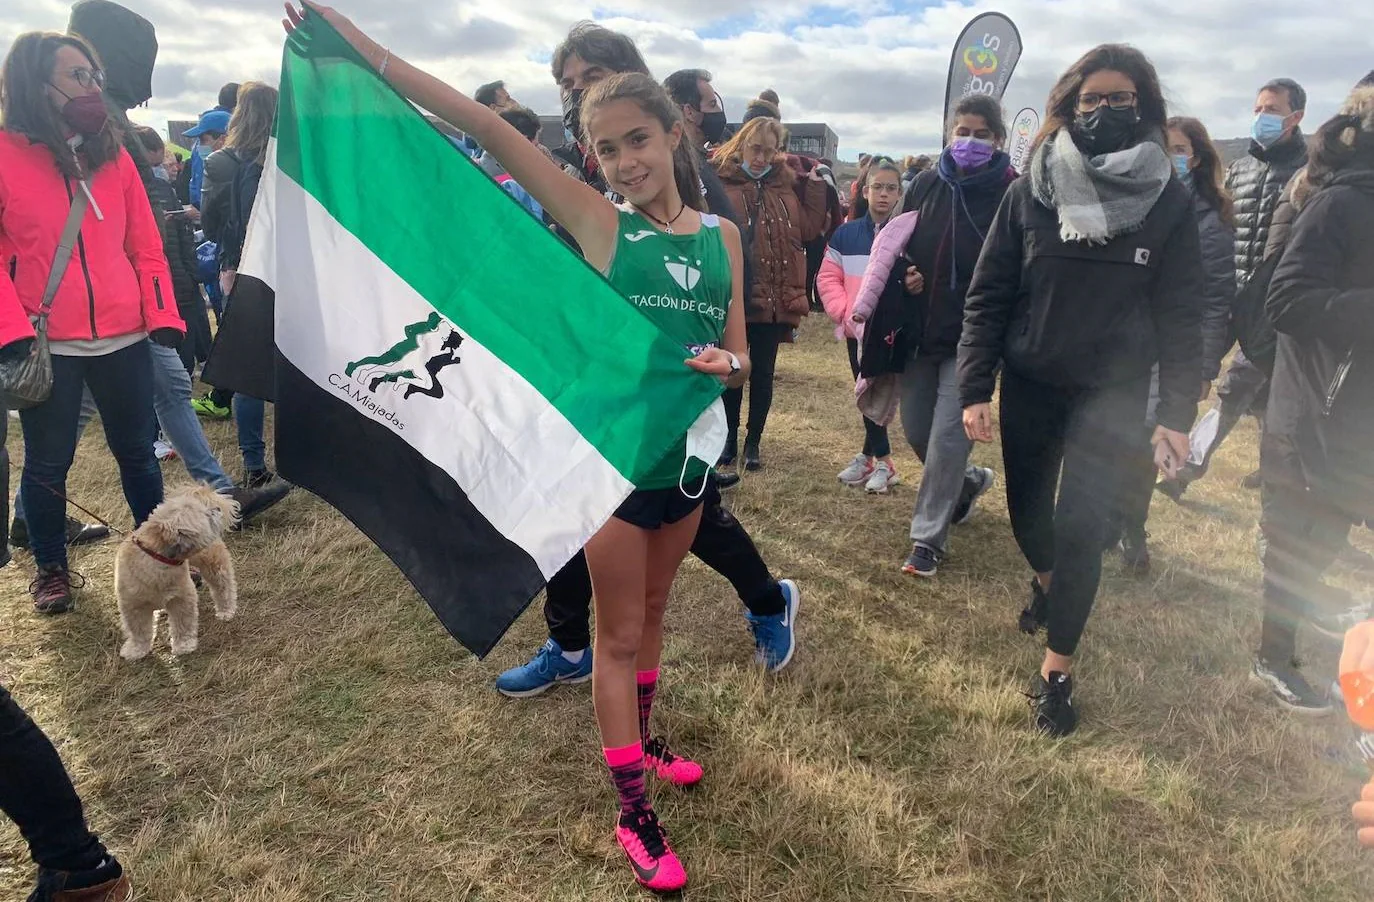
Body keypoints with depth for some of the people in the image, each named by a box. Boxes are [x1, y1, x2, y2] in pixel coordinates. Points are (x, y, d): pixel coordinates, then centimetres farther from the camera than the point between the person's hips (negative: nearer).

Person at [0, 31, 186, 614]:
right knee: (48, 463, 10)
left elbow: (145, 247, 7)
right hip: (48, 346, -2)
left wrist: (163, 317, -3)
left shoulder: (113, 155, 7)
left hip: (124, 339, 3)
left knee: (137, 452, 12)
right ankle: (51, 569, 27)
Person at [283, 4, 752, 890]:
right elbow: (486, 126, -17)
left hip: (691, 453, 5)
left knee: (652, 611, 22)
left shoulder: (723, 235, 1)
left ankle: (639, 741, 45)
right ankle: (635, 815, 21)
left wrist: (722, 365, -18)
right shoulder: (599, 223, -10)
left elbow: (740, 358, 6)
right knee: (619, 633, 7)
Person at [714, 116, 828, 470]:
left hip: (777, 297, 3)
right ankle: (729, 438, 25)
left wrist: (816, 187, 5)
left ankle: (753, 442, 23)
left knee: (762, 374, 10)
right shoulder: (719, 181, -3)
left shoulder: (786, 183, 12)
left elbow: (807, 230, 8)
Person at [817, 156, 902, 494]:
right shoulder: (845, 234, 5)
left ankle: (870, 457, 16)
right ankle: (881, 461, 25)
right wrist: (846, 313, -8)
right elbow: (827, 278, 4)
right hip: (856, 332, 4)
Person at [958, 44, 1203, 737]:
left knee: (1081, 526, -3)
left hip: (1111, 394, -1)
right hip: (1029, 386, 2)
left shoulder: (1168, 201, -4)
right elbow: (987, 295, -3)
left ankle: (1057, 669, 14)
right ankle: (1047, 577, 50)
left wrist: (1176, 414, -7)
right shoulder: (1031, 192, -4)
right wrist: (974, 388, -8)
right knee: (1028, 511, 14)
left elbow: (1180, 317, -3)